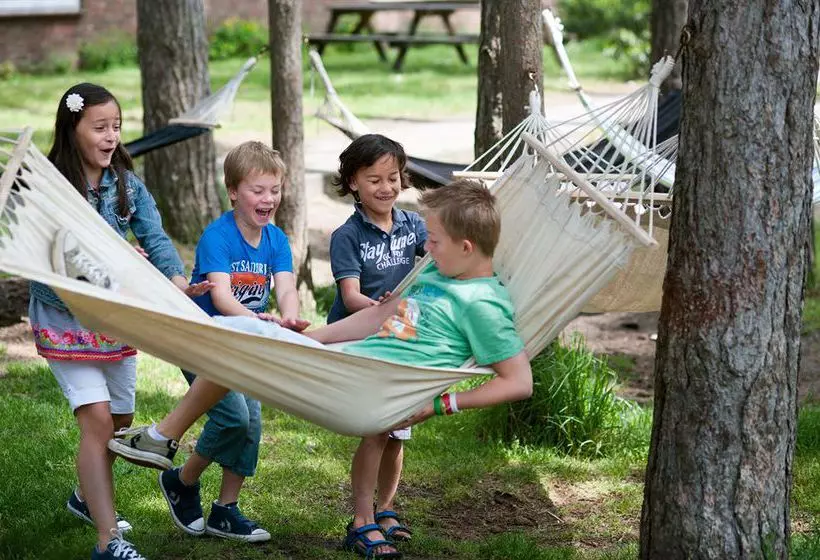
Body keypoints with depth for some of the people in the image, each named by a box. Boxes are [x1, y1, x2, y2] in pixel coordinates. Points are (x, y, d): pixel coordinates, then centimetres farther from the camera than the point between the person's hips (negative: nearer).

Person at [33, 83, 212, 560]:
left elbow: (155, 238, -7)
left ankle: (89, 498, 43)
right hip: (66, 321, -6)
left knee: (121, 420, 15)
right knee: (97, 418, -16)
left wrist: (177, 280, -25)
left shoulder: (127, 184, 2)